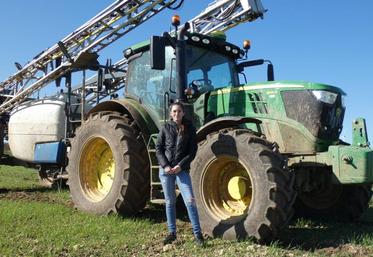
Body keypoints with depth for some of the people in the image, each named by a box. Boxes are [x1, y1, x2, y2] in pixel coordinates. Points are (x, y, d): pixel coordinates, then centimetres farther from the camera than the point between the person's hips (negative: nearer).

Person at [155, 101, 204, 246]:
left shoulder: (189, 129, 2)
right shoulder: (166, 127, 5)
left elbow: (192, 151, -1)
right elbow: (158, 148, 4)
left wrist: (180, 166, -12)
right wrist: (165, 166, -9)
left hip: (182, 170, -2)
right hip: (165, 170, 2)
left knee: (190, 200, -9)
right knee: (170, 201, 9)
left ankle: (197, 234, 1)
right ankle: (172, 232, 21)